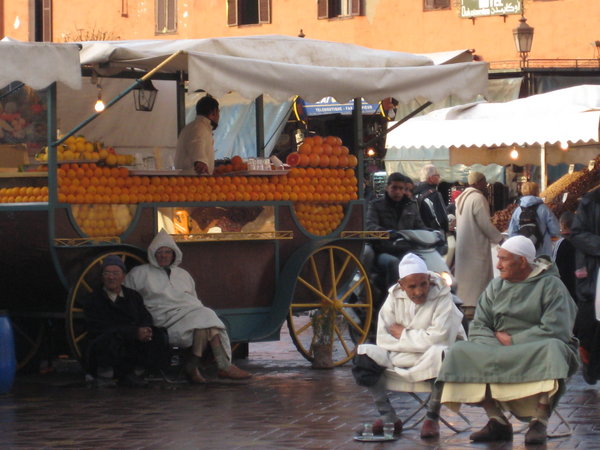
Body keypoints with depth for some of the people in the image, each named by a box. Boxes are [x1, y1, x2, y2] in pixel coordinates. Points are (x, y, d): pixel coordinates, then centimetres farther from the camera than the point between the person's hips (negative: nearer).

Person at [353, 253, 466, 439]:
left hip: (430, 362, -4)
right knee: (363, 353, -16)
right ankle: (388, 418, -11)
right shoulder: (395, 297, 1)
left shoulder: (442, 298, -12)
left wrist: (403, 335, -11)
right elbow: (383, 338, -4)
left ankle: (432, 418, -20)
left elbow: (439, 338, -23)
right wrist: (417, 341, -16)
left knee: (439, 354, -39)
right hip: (400, 359, 4)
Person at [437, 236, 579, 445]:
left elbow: (555, 330, -16)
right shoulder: (495, 286, 14)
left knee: (552, 348, -38)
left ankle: (539, 421, -35)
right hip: (498, 350, 5)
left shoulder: (550, 285, -2)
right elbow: (477, 327, 4)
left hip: (536, 350, -4)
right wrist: (497, 349, -17)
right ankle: (496, 420, -25)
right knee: (461, 352, -20)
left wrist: (511, 340, -12)